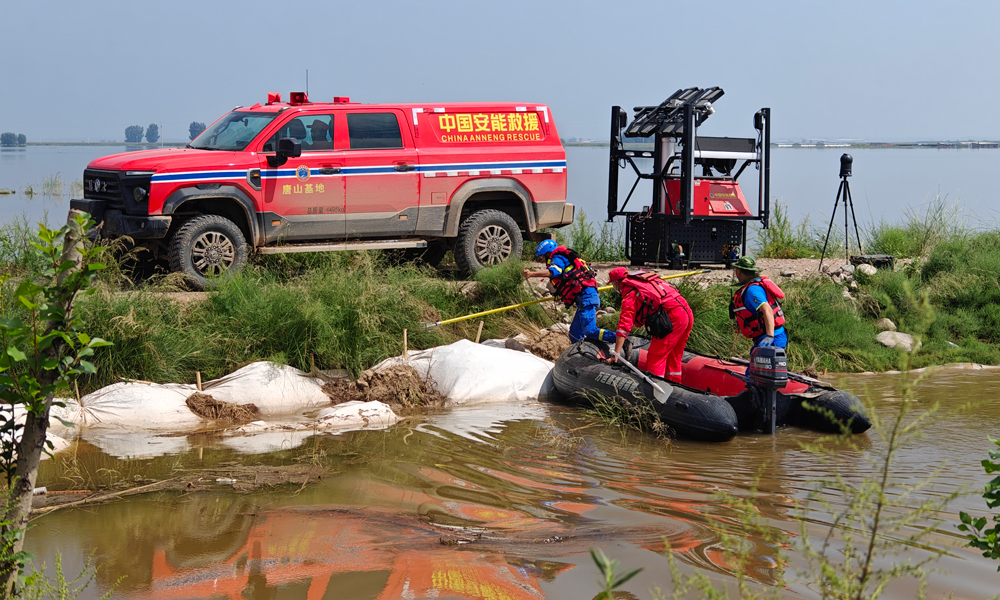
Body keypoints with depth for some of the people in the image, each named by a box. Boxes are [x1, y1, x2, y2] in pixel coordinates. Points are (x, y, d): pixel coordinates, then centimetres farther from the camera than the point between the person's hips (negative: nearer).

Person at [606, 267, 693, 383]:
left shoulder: (630, 293, -2)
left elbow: (624, 324, -8)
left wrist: (616, 354, -9)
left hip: (673, 316, -9)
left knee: (655, 358, -4)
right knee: (674, 359, 18)